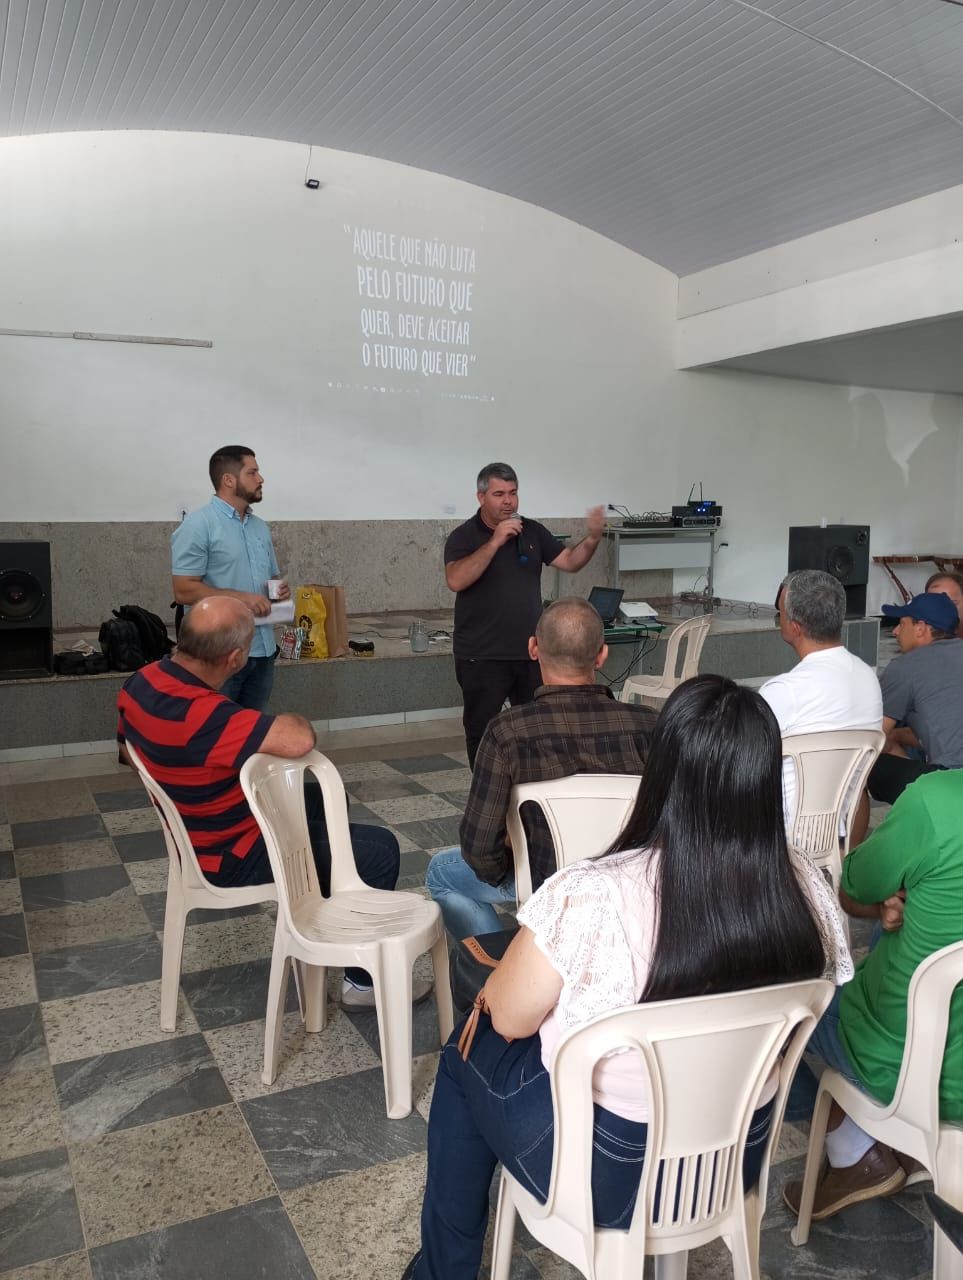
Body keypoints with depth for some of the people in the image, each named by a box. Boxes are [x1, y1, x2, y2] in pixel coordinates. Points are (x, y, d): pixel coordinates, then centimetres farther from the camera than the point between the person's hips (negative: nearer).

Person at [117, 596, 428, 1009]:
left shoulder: (141, 683, -7)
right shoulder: (201, 714, -38)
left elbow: (129, 753, 13)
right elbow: (299, 741, -45)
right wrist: (295, 720, -22)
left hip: (202, 830, 10)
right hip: (233, 857, -9)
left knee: (325, 799, 26)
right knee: (380, 850, -4)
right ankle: (364, 981, 11)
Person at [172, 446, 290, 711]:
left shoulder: (260, 527, 14)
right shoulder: (197, 525, -10)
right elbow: (184, 590, -16)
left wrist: (280, 588, 0)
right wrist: (240, 597, -22)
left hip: (262, 650, 7)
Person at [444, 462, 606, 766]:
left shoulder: (532, 531, 8)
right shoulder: (464, 536, -6)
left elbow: (570, 562, 4)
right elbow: (456, 580, -22)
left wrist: (592, 538, -15)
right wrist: (495, 542, -26)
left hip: (530, 653, 4)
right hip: (482, 658, -4)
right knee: (482, 732, 6)